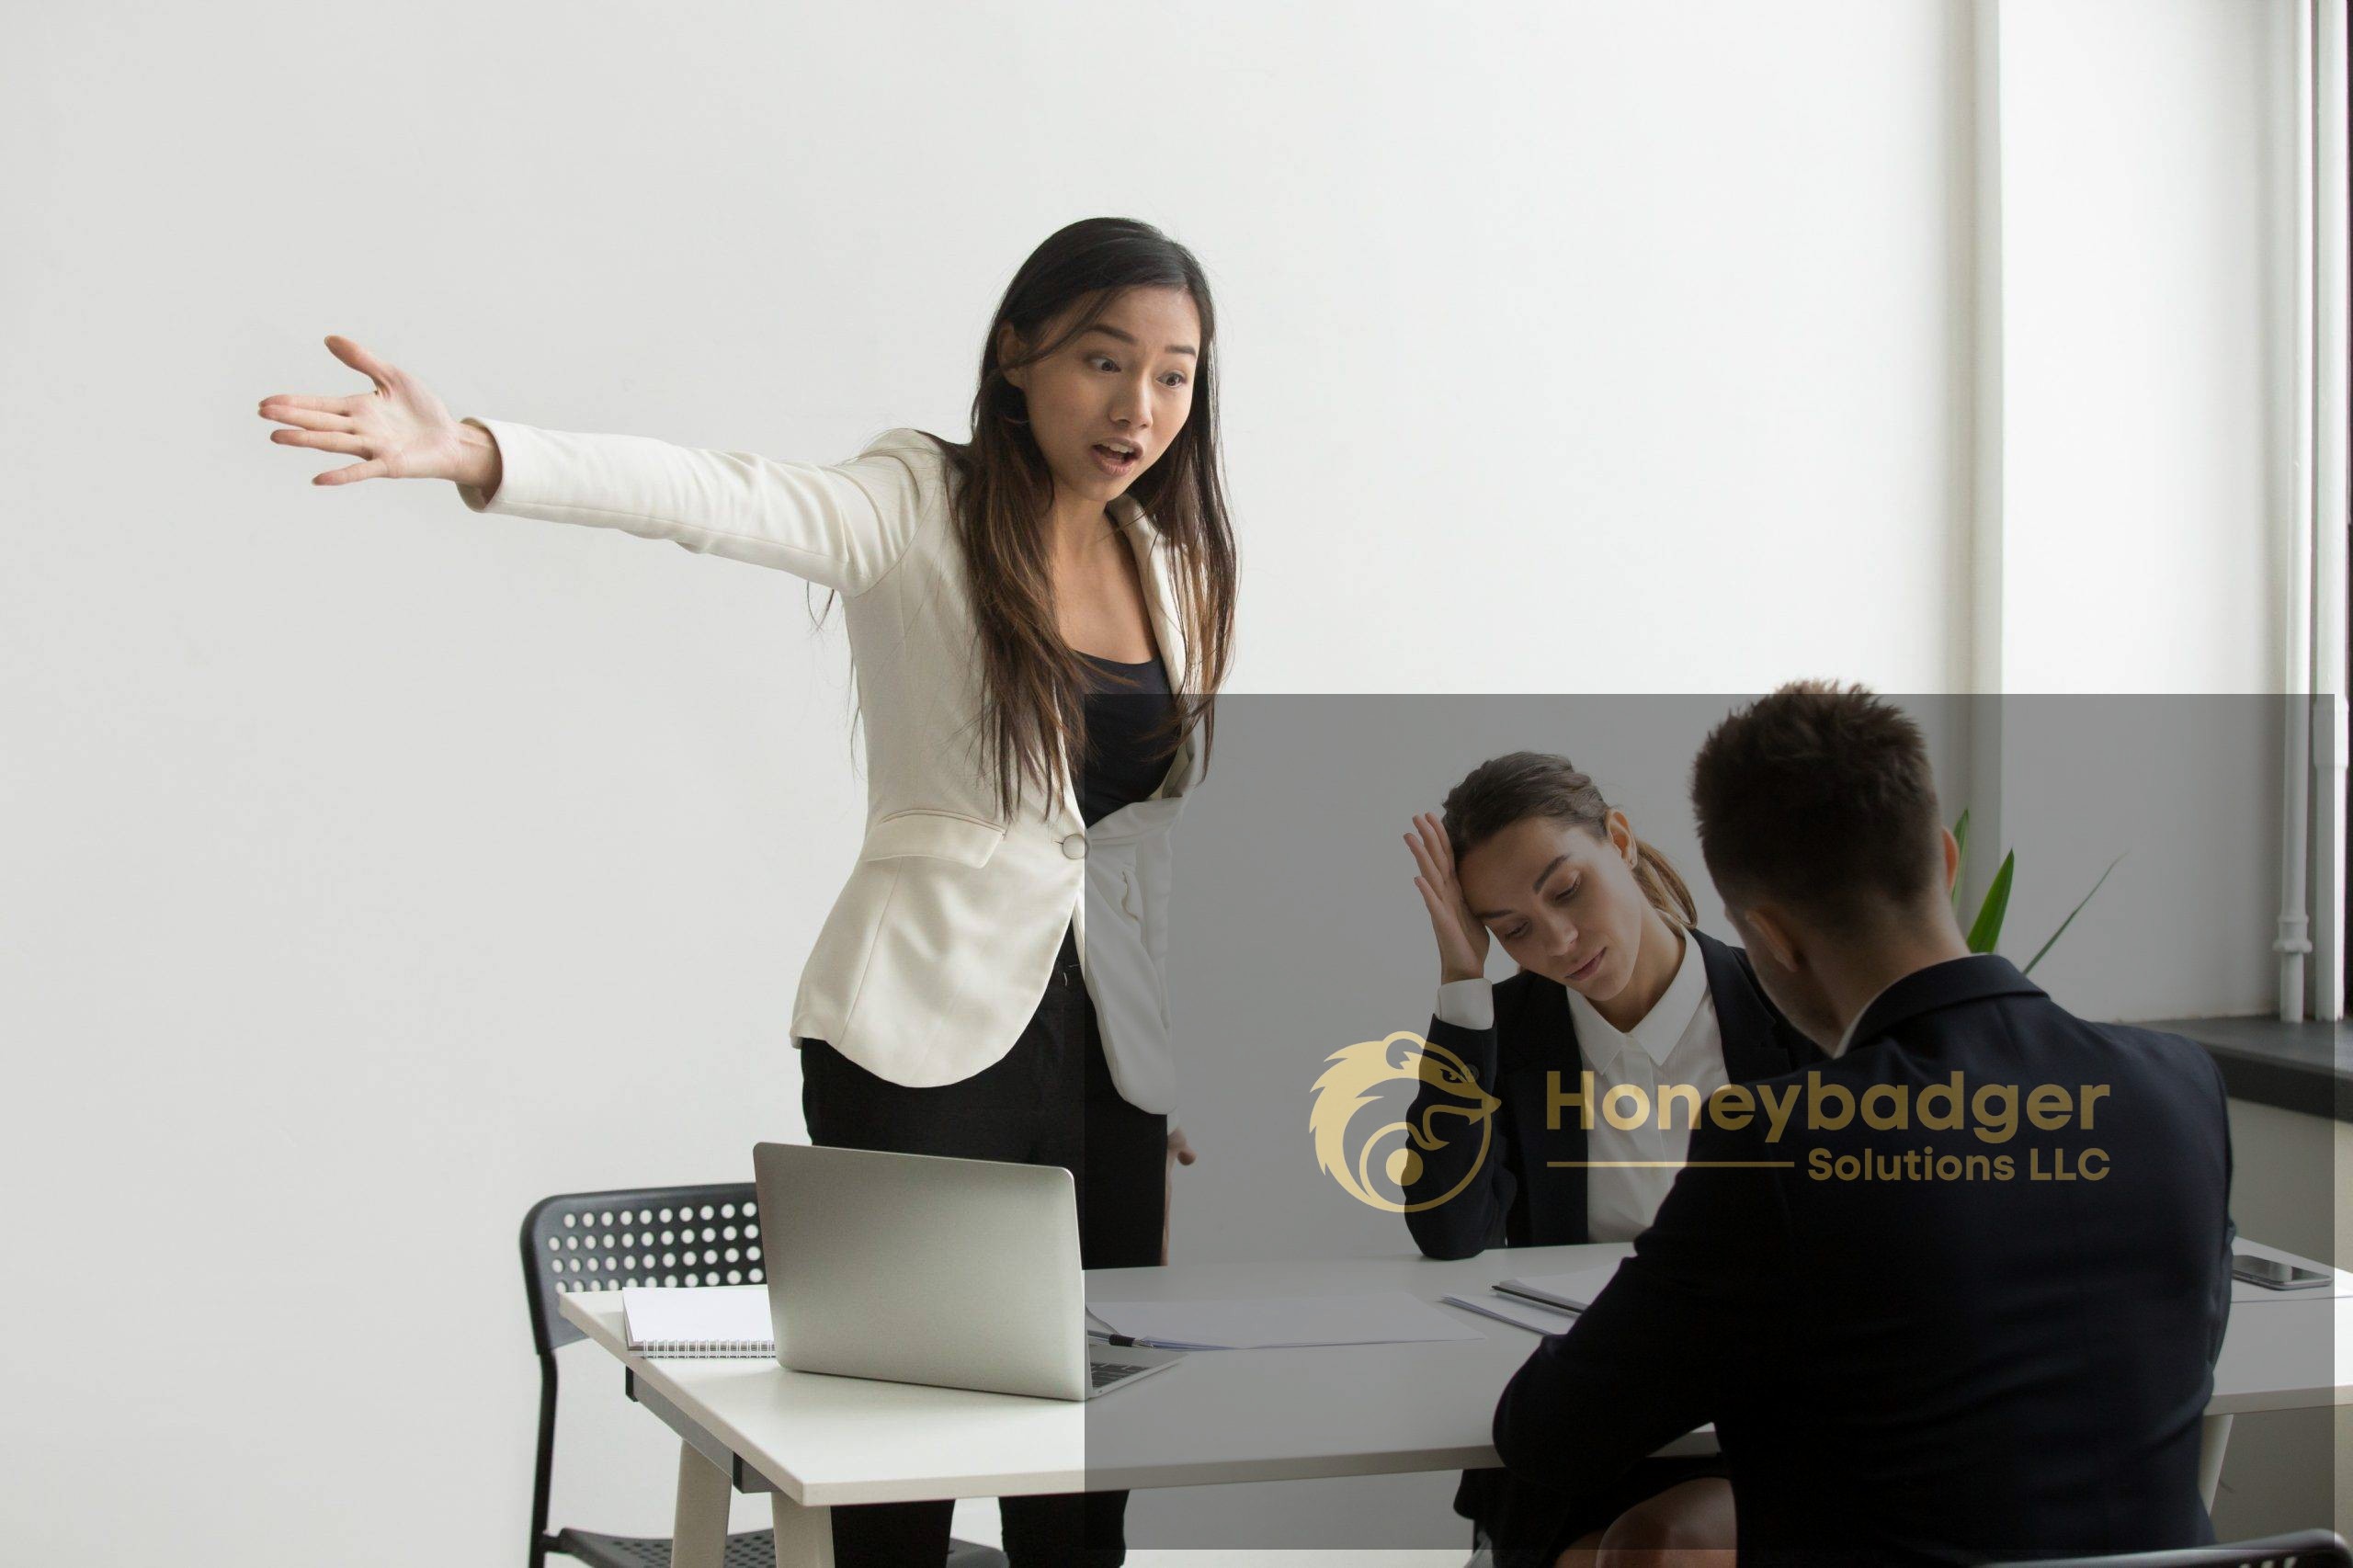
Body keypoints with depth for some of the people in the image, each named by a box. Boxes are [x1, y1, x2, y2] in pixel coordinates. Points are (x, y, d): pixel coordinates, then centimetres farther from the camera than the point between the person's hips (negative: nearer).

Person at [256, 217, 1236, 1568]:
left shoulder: (1175, 561, 10)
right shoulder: (919, 507, -6)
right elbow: (712, 496, -23)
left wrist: (1205, 1074, 15)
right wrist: (472, 454, -40)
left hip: (1111, 1043, 5)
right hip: (929, 1032, -5)